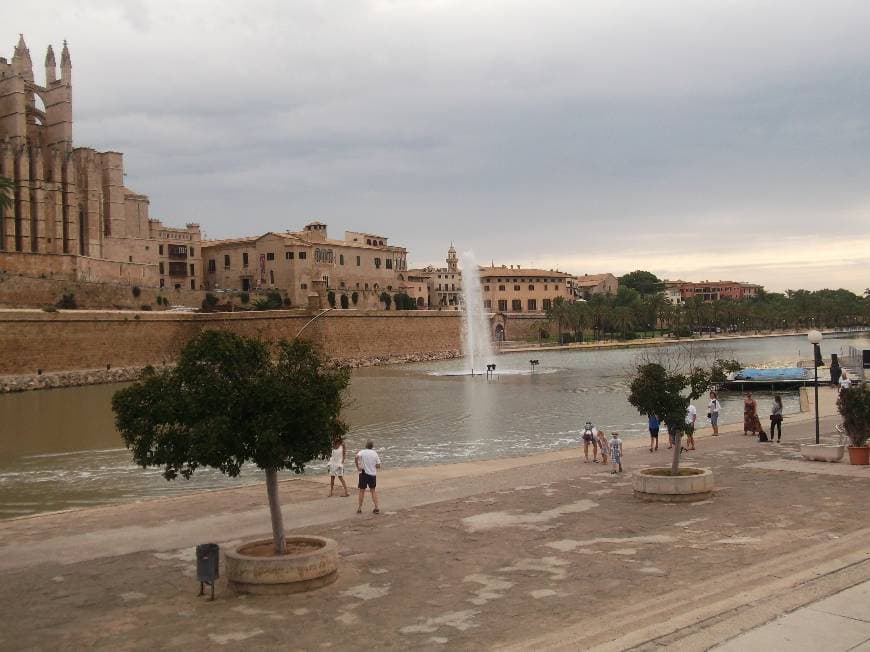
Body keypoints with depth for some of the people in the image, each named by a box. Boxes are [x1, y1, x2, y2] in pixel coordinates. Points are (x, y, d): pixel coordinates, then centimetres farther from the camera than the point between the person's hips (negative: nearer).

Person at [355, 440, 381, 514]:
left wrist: (357, 467, -16)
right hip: (372, 474, 2)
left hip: (364, 474, -2)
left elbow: (357, 457, -27)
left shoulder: (362, 452, -6)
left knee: (362, 491, 9)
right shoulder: (375, 453, 1)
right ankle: (376, 508, 8)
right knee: (373, 491, 14)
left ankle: (359, 508, 11)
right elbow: (378, 466, 0)